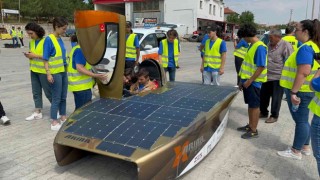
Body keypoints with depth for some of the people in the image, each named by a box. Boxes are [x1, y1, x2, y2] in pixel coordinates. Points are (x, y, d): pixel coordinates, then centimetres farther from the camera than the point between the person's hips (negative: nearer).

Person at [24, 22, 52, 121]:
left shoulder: (45, 41, -13)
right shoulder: (32, 42, 10)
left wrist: (35, 55, -19)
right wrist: (29, 55, -2)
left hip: (43, 70, -7)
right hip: (34, 70, 7)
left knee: (48, 92, 1)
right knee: (36, 92, 11)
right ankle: (37, 112, 20)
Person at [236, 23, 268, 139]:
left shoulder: (260, 47, -18)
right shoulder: (252, 45, 11)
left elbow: (261, 67, -21)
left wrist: (249, 81, -19)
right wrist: (243, 80, 17)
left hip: (254, 82, -9)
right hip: (248, 80, 9)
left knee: (254, 106, 1)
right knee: (250, 104, 17)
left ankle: (254, 131, 12)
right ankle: (250, 126, 30)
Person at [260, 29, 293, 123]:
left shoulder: (286, 45, -14)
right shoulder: (269, 45, 8)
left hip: (278, 77, -7)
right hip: (267, 76, 7)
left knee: (276, 98, 5)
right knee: (263, 95, 15)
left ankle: (274, 116, 19)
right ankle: (263, 112, 32)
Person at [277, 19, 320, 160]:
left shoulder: (306, 48, -20)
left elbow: (304, 72, -28)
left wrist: (293, 92, -26)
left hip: (300, 90, -10)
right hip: (307, 90, 10)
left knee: (300, 120, 0)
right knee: (303, 119, 18)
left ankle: (296, 151, 12)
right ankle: (305, 147, 31)